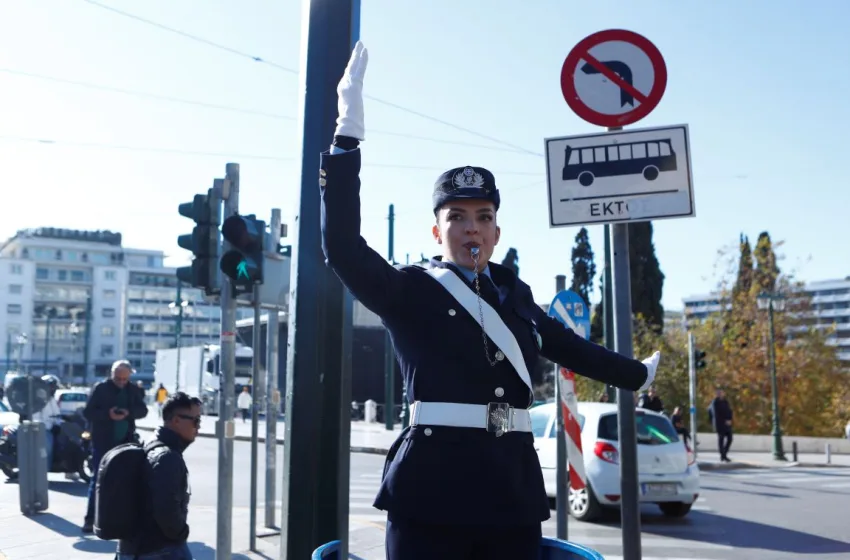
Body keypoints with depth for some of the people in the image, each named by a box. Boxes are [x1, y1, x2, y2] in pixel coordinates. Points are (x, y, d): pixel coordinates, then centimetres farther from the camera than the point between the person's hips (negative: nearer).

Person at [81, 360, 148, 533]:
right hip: (103, 442, -3)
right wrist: (107, 414, -24)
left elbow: (143, 410, 4)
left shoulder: (133, 390, 5)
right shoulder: (101, 388, -5)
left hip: (125, 441, 4)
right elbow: (87, 412, -8)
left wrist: (129, 413, -17)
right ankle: (90, 519, 1)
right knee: (98, 479, -3)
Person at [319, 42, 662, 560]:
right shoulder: (409, 290, 1)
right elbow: (342, 246, -14)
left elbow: (567, 345, 30)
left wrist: (636, 375, 43)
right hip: (433, 487, -4)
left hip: (514, 488, 5)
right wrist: (349, 134, -20)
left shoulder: (515, 293, 15)